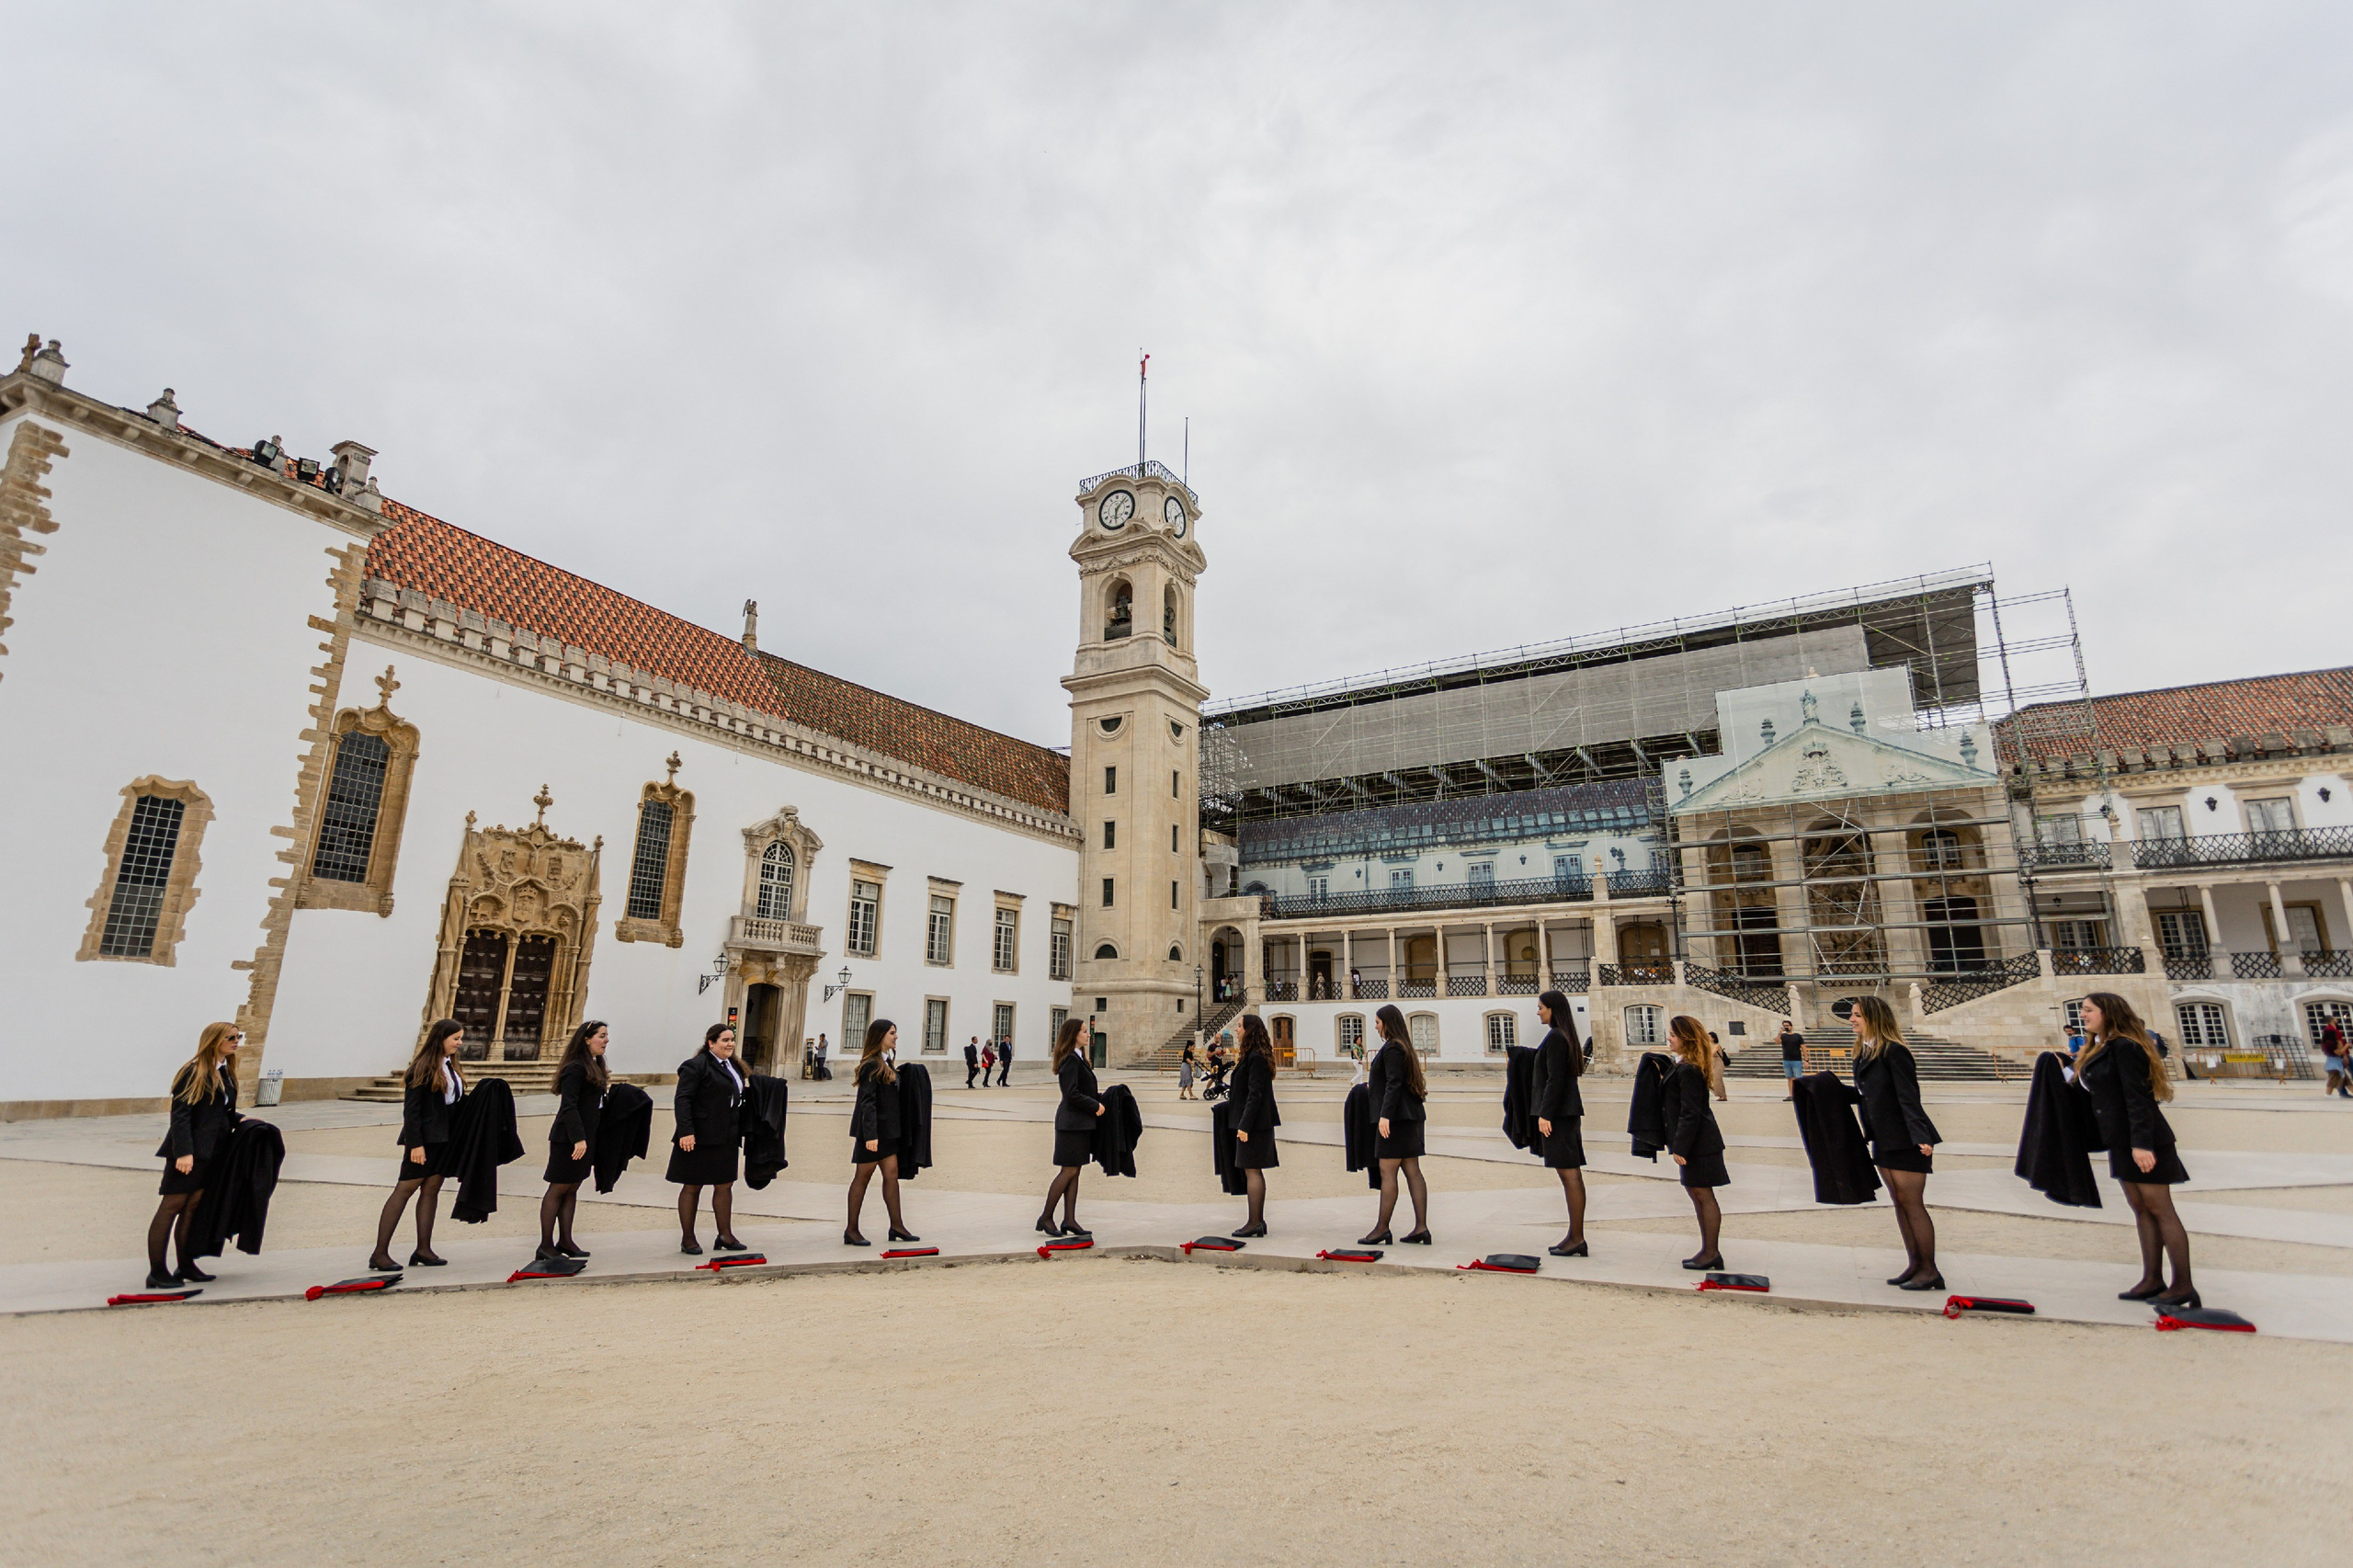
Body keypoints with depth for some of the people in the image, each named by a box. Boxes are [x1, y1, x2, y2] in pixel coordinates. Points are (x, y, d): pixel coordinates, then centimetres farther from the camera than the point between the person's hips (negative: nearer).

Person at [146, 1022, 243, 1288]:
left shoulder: (225, 1074, 14)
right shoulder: (193, 1072, -10)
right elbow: (180, 1114, -15)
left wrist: (240, 1120, 1)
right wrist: (184, 1152, -20)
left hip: (211, 1153, 8)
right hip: (188, 1152, -8)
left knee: (193, 1208, 11)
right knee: (171, 1207, -3)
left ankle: (186, 1267, 16)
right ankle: (156, 1272, 2)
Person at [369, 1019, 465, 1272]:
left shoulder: (449, 1066, 12)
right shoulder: (423, 1067, -12)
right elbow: (411, 1109, -15)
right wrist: (415, 1144, -18)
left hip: (443, 1138, 8)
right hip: (424, 1138, -8)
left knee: (432, 1189, 8)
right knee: (405, 1189, -4)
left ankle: (423, 1249, 11)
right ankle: (380, 1253, 1)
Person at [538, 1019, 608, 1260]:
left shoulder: (595, 1066, 12)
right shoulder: (575, 1068, -15)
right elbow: (569, 1106, -21)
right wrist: (578, 1138, -24)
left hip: (585, 1137, 9)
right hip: (568, 1138, -9)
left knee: (573, 1188, 11)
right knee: (558, 1188, -2)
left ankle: (565, 1241, 17)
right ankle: (546, 1244, 4)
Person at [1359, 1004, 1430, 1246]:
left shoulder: (1392, 1048, -12)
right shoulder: (1405, 1047, 16)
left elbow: (1394, 1083, -20)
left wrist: (1385, 1115, -24)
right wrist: (1373, 1084, 35)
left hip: (1394, 1118, -10)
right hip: (1409, 1117, 10)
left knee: (1387, 1173, -7)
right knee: (1413, 1172, 7)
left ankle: (1382, 1229, -5)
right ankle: (1421, 1227, 7)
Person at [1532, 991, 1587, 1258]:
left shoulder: (1555, 1037, -13)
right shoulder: (1566, 1037, 16)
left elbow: (1555, 1079, -19)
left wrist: (1545, 1114, -18)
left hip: (1558, 1113, -10)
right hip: (1569, 1111, 10)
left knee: (1569, 1176, -8)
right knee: (1573, 1175, 10)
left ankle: (1576, 1239, -5)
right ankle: (1577, 1237, 15)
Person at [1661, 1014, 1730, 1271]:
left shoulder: (1688, 1071, -20)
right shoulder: (1683, 1065, 11)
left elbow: (1690, 1114, -22)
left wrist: (1680, 1147, -20)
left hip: (1698, 1143, -10)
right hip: (1697, 1142, 10)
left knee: (1703, 1196, -1)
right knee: (1696, 1193, 15)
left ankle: (1711, 1253, 8)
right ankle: (1708, 1251, 22)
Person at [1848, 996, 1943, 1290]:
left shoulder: (1893, 1051, -17)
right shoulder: (1863, 1052, 8)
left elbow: (1909, 1098, -22)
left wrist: (1920, 1136, -28)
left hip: (1905, 1140, -9)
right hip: (1883, 1139, 9)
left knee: (1912, 1203, -2)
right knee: (1900, 1203, 12)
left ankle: (1929, 1271, 8)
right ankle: (1915, 1264, 19)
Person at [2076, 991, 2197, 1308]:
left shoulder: (2125, 1047, -14)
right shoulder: (2100, 1049, 14)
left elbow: (2138, 1099, -20)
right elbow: (2088, 1089, 17)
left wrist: (2141, 1143, -25)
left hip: (2143, 1141, -9)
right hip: (2122, 1142, 9)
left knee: (2159, 1209, -4)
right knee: (2141, 1209, 11)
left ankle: (2184, 1286, 2)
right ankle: (2152, 1280, 16)